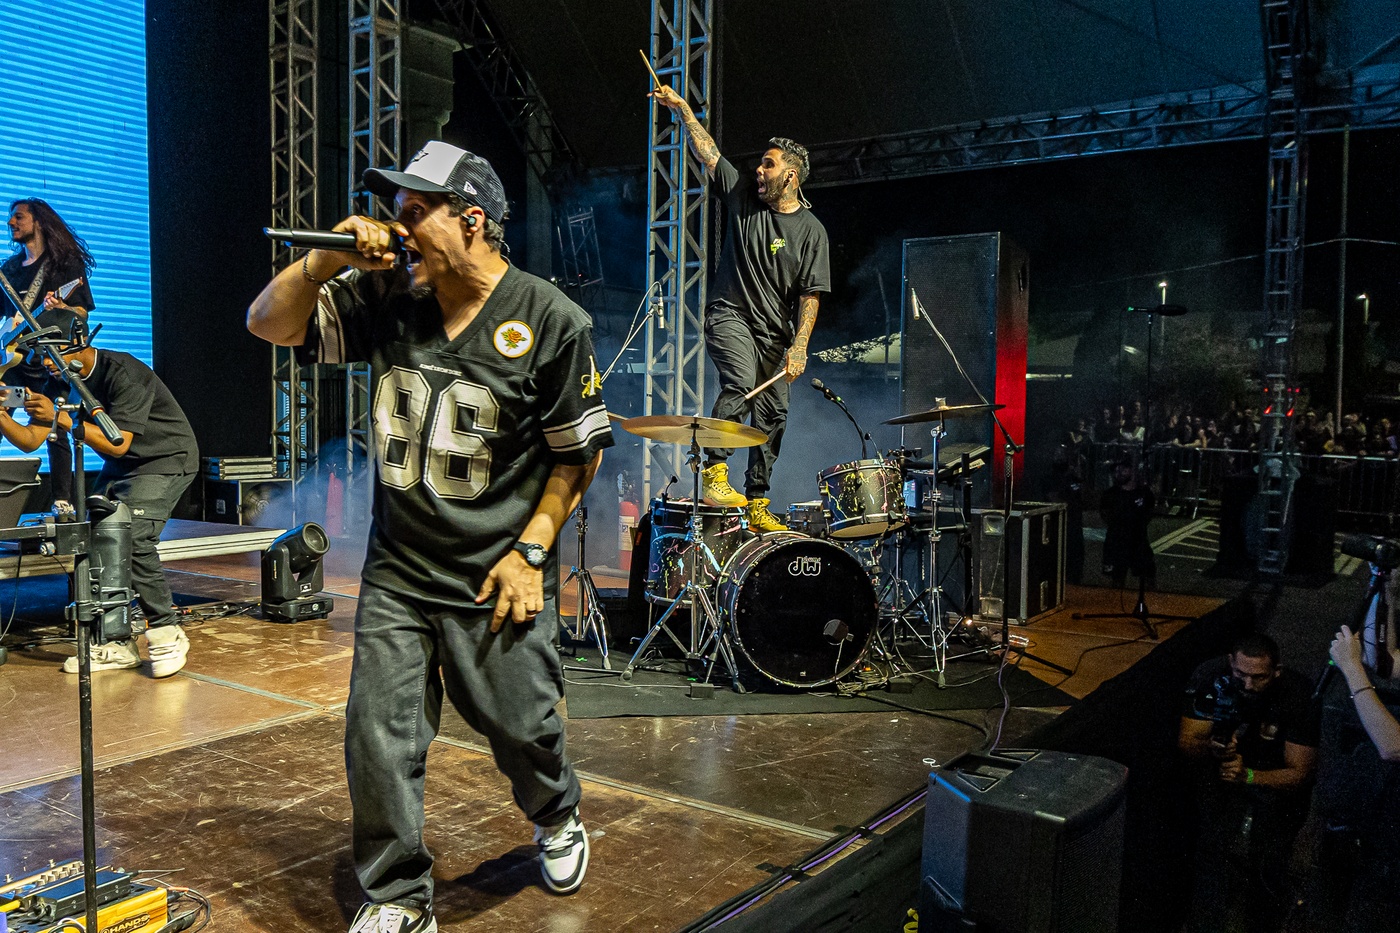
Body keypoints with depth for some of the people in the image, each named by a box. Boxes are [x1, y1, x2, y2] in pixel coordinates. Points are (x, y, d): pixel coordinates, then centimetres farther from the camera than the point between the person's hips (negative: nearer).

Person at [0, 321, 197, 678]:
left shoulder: (124, 373, -26)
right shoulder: (62, 381, -1)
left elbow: (118, 443, -31)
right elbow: (30, 441, -2)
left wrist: (60, 417, -36)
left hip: (166, 459, -8)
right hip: (120, 465, 8)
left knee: (133, 540, -23)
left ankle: (166, 634, -7)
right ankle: (118, 644, 6)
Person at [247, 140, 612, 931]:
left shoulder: (551, 321, -11)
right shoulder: (388, 298, 1)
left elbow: (580, 451, -5)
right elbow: (271, 324, 6)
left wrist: (530, 551, -9)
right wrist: (331, 258, -10)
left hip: (496, 576, -3)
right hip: (397, 572, 4)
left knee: (521, 727, 9)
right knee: (379, 740, 4)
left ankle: (558, 822, 43)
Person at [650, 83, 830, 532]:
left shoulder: (811, 230, -2)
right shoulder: (742, 197, 4)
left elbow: (810, 294, -6)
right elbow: (708, 152, 6)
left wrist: (799, 346, -15)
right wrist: (682, 108, 0)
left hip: (776, 332, 1)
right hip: (729, 315, -1)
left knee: (774, 414, 0)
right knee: (741, 382, -28)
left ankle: (757, 504, 8)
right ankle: (715, 469, -22)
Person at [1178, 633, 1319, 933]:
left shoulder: (1298, 694, -22)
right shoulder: (1211, 676, -20)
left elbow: (1299, 773, -18)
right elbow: (1186, 740, -13)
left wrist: (1249, 776, -34)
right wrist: (1211, 749, -35)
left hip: (1276, 777, 0)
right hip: (1220, 770, 1)